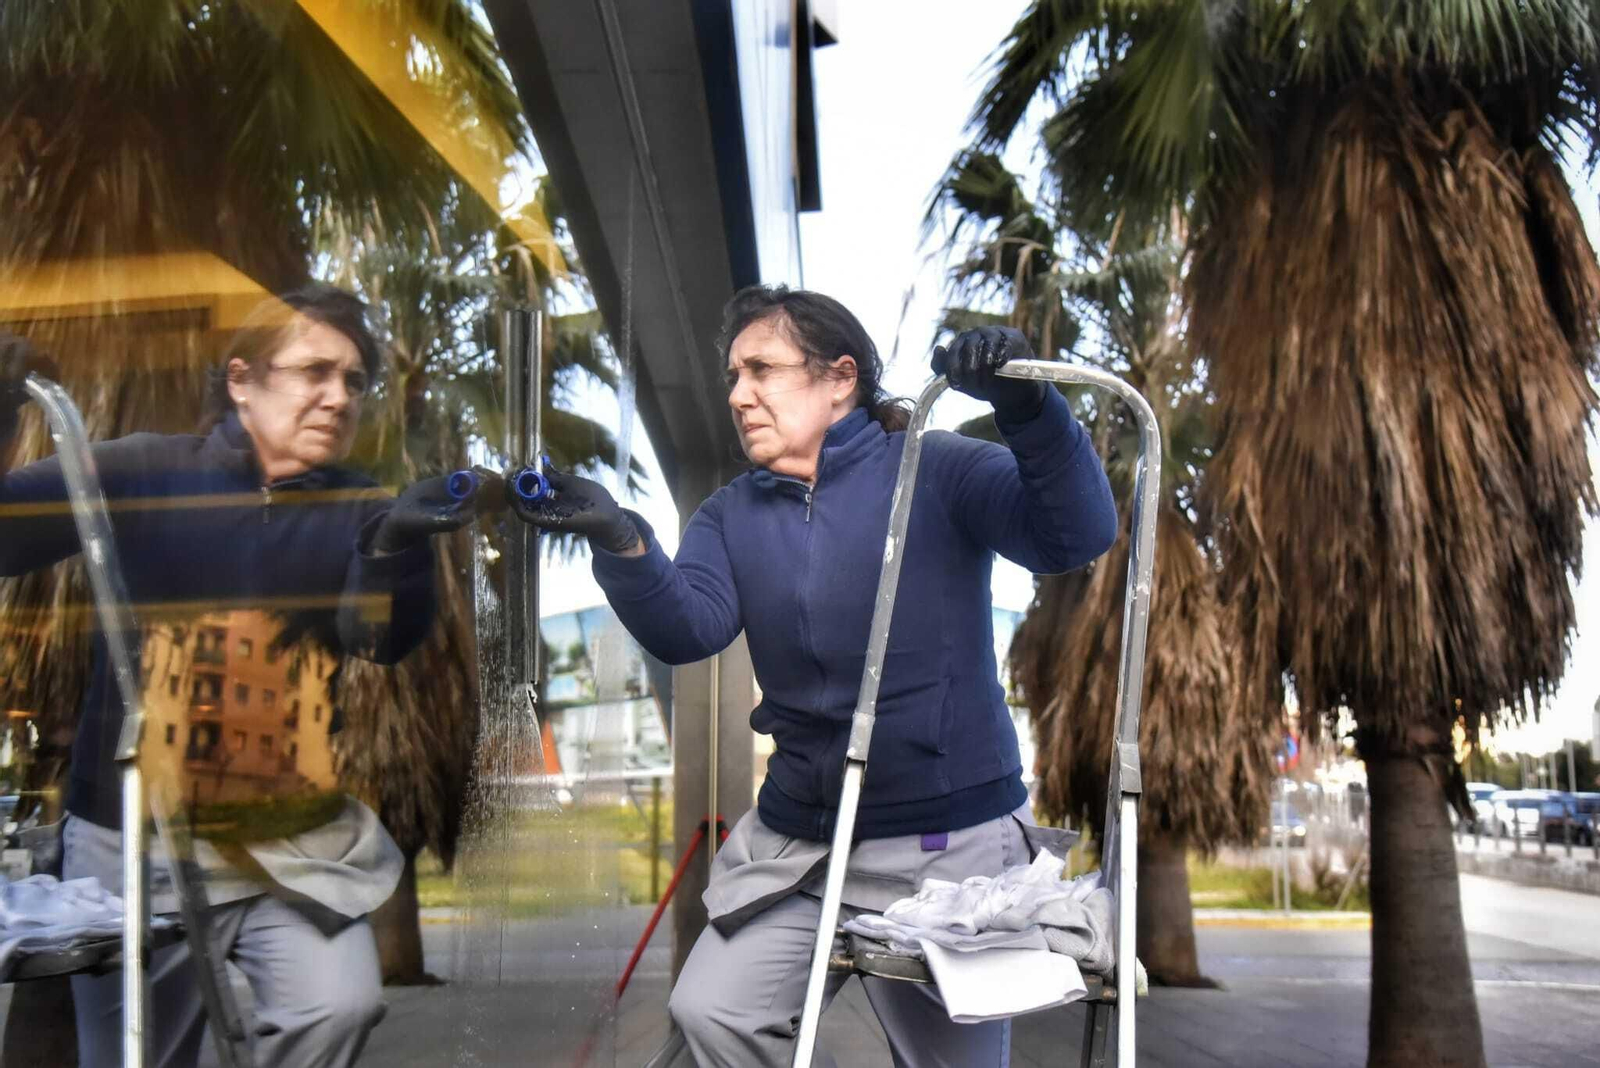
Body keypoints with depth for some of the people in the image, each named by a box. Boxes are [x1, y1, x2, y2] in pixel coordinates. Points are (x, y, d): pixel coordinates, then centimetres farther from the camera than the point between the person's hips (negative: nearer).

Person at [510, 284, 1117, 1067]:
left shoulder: (938, 471, -7)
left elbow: (1077, 537, -20)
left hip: (948, 845, -4)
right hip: (796, 846, 4)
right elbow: (687, 627, -11)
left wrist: (1026, 406, -37)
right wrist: (619, 541, -31)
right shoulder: (731, 516, 6)